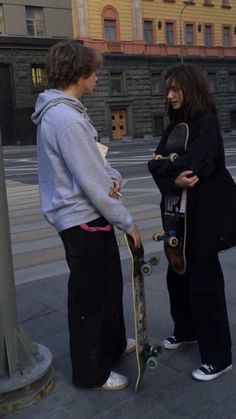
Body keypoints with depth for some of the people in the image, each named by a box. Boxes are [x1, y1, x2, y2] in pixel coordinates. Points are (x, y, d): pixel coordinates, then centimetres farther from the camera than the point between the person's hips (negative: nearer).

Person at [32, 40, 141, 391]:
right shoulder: (66, 119, -23)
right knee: (89, 297, 5)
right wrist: (127, 222, -14)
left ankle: (113, 344, 44)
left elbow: (91, 162, 15)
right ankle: (91, 372, 24)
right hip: (84, 221, -10)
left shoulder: (63, 112, 10)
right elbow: (91, 184, -24)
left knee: (109, 285, 23)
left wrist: (112, 175, -6)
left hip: (89, 217, 10)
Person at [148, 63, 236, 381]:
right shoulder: (176, 123, 11)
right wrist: (173, 179, -22)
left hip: (205, 215, -8)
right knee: (178, 275, 17)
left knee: (204, 281, -1)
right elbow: (155, 162, -2)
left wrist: (163, 165, -9)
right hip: (180, 214, 8)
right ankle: (186, 330, 40)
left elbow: (191, 165, -27)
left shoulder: (207, 121, -13)